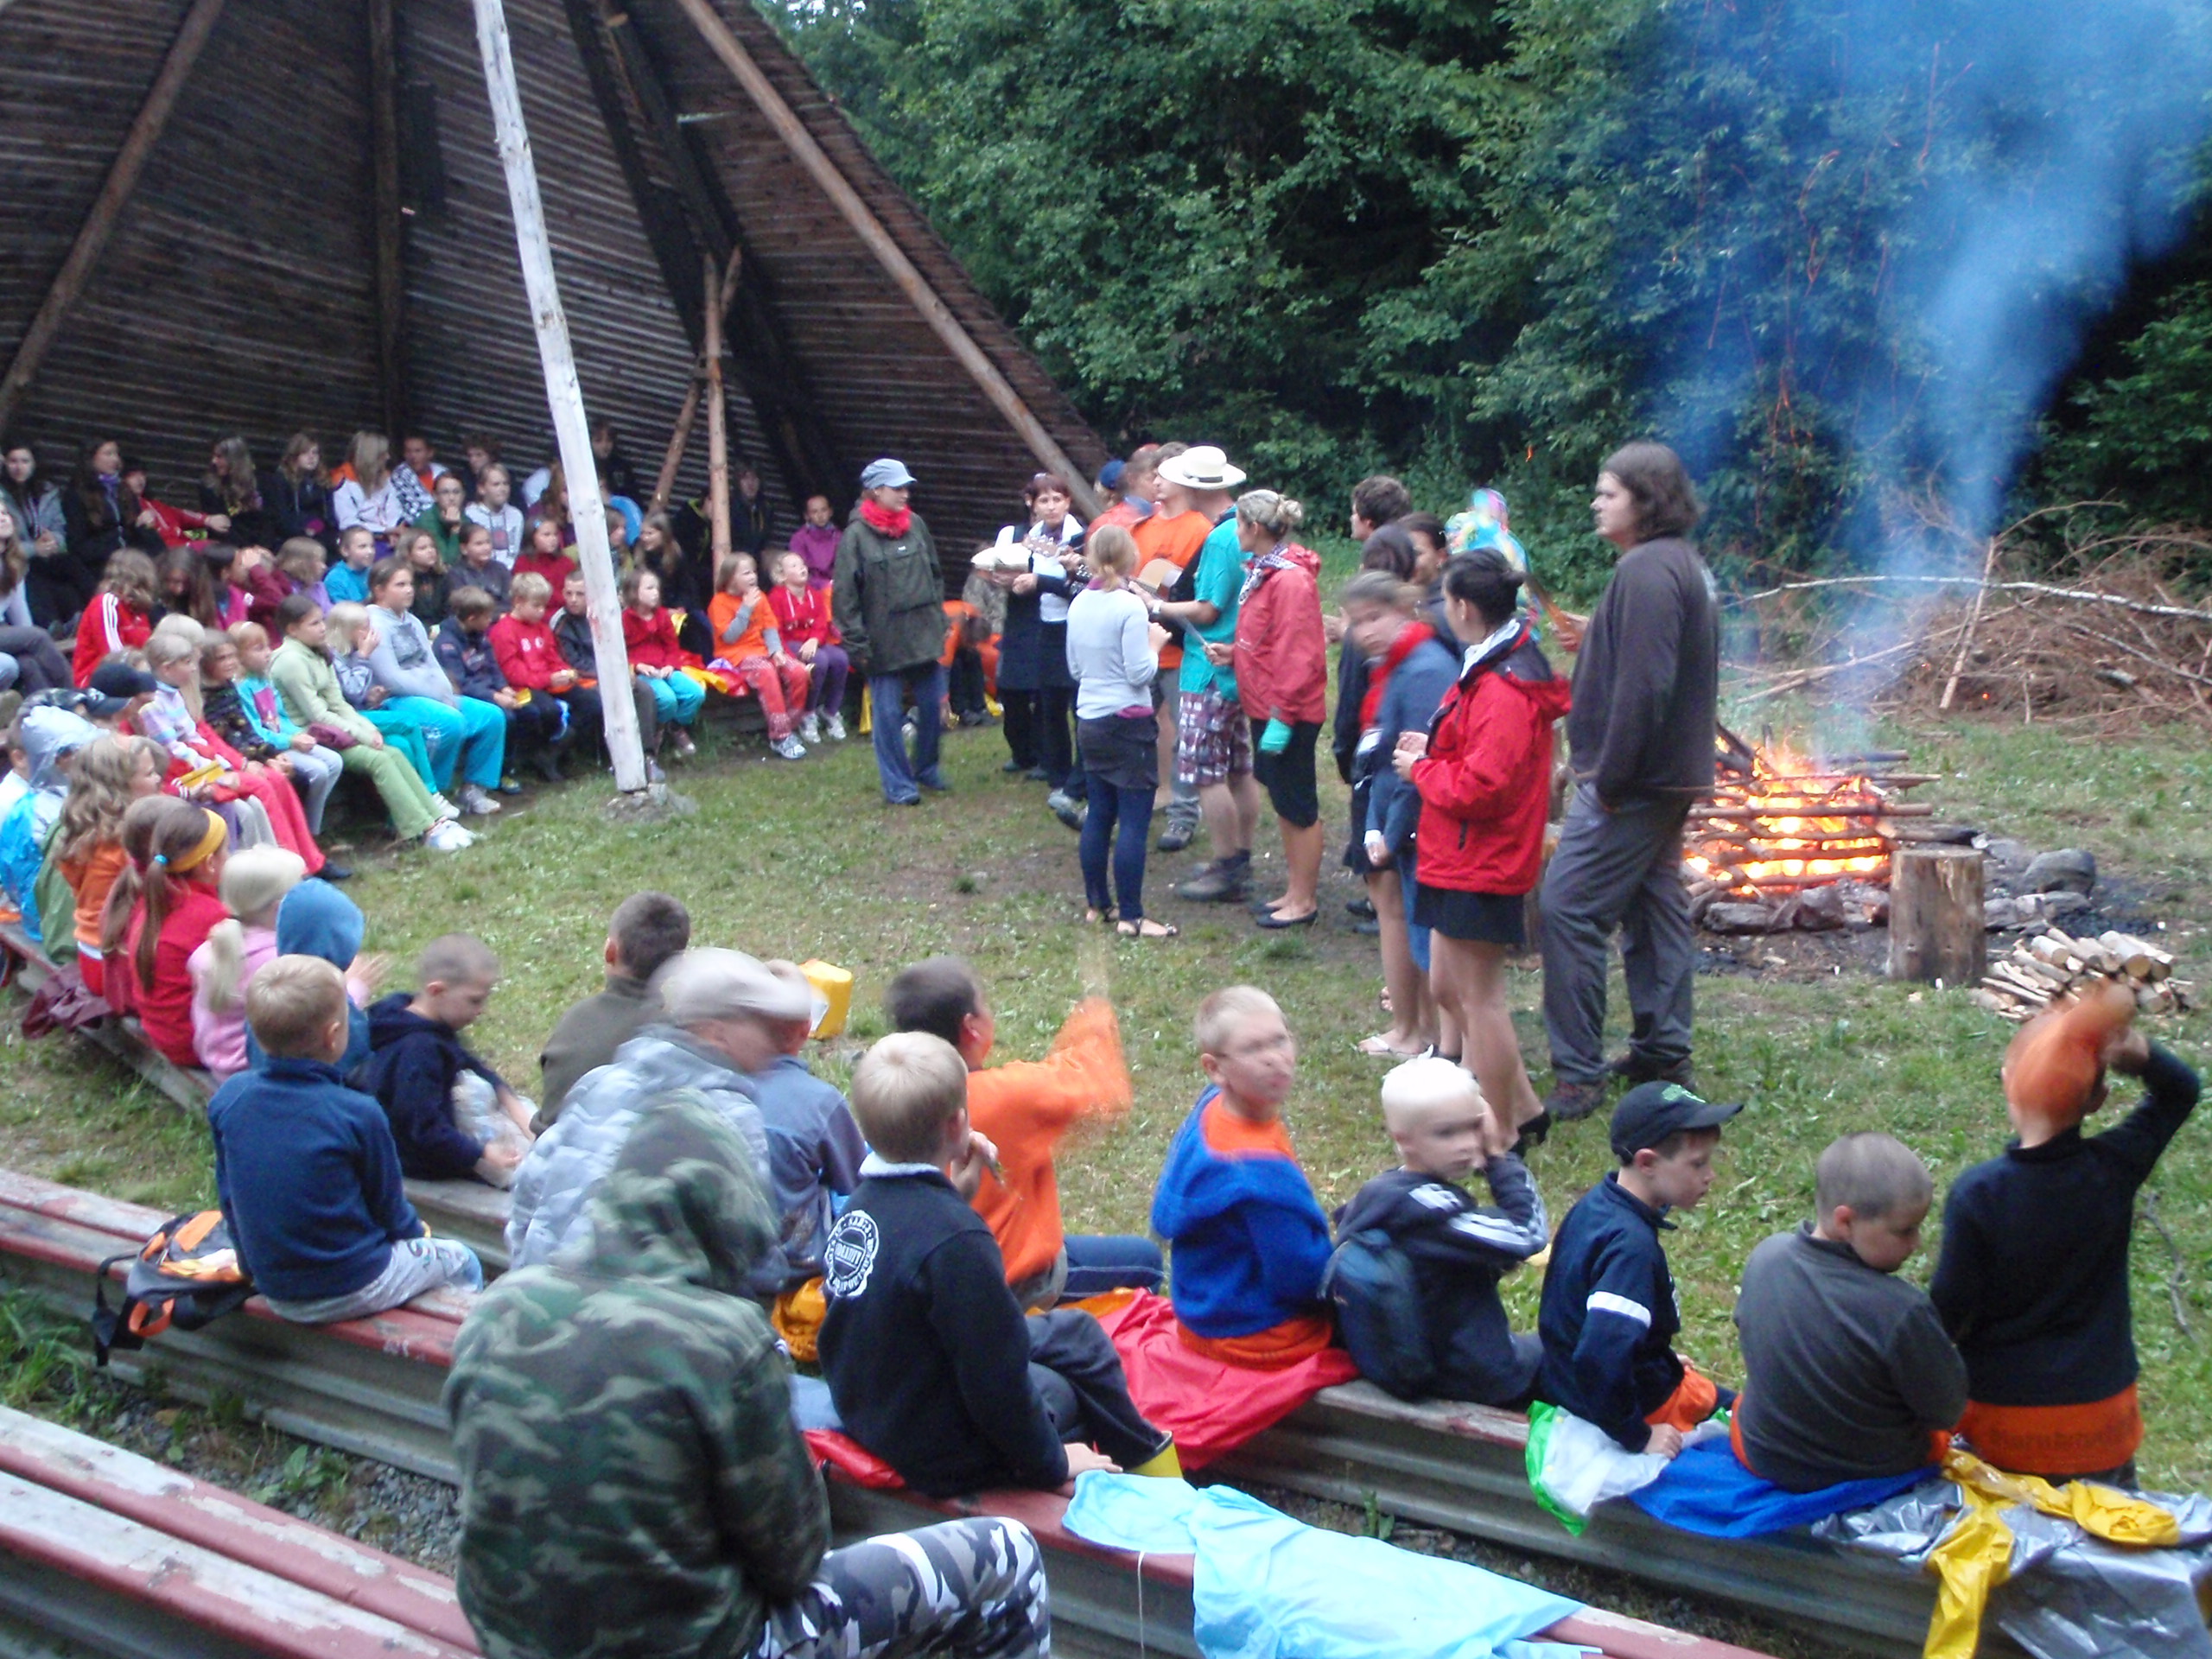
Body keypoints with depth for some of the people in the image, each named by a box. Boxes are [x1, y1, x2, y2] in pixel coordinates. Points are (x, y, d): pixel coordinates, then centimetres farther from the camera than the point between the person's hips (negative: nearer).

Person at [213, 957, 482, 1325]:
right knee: (459, 1260, 19)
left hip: (276, 1297, 6)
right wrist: (413, 1231, 14)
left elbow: (229, 1197, 5)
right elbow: (388, 1207, -8)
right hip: (352, 1292, -6)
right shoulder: (357, 1114, -22)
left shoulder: (227, 1099, -8)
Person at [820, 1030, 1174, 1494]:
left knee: (1076, 1331, 19)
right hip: (936, 1455, -8)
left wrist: (956, 1195, 0)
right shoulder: (954, 1241, -32)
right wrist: (1051, 1463, -10)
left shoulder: (862, 1201, -5)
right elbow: (995, 1380, -25)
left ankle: (1146, 1455, 35)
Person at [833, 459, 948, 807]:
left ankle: (926, 768, 30)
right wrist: (857, 644, -13)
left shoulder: (916, 525, 4)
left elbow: (936, 575, 15)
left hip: (924, 635, 5)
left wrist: (938, 618, 10)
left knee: (932, 705, 10)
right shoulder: (856, 535, -10)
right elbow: (843, 595, -10)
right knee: (888, 712, 1)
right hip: (883, 641, -5)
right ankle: (898, 785, 10)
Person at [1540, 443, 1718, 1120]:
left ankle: (1577, 1072, -4)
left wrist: (1609, 778, -22)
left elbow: (1642, 686, -26)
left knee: (1570, 906, -8)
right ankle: (1663, 1052, 26)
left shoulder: (1646, 572, -19)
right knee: (1656, 905, 17)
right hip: (1671, 775, 11)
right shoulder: (1684, 565, 15)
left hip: (1636, 780, -11)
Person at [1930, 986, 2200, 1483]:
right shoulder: (2115, 1169, -14)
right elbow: (2180, 1091, 3)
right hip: (2097, 1406, 2)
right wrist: (2137, 1052, -17)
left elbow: (1951, 1310, -13)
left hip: (2001, 1408, -2)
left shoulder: (1976, 1193, -21)